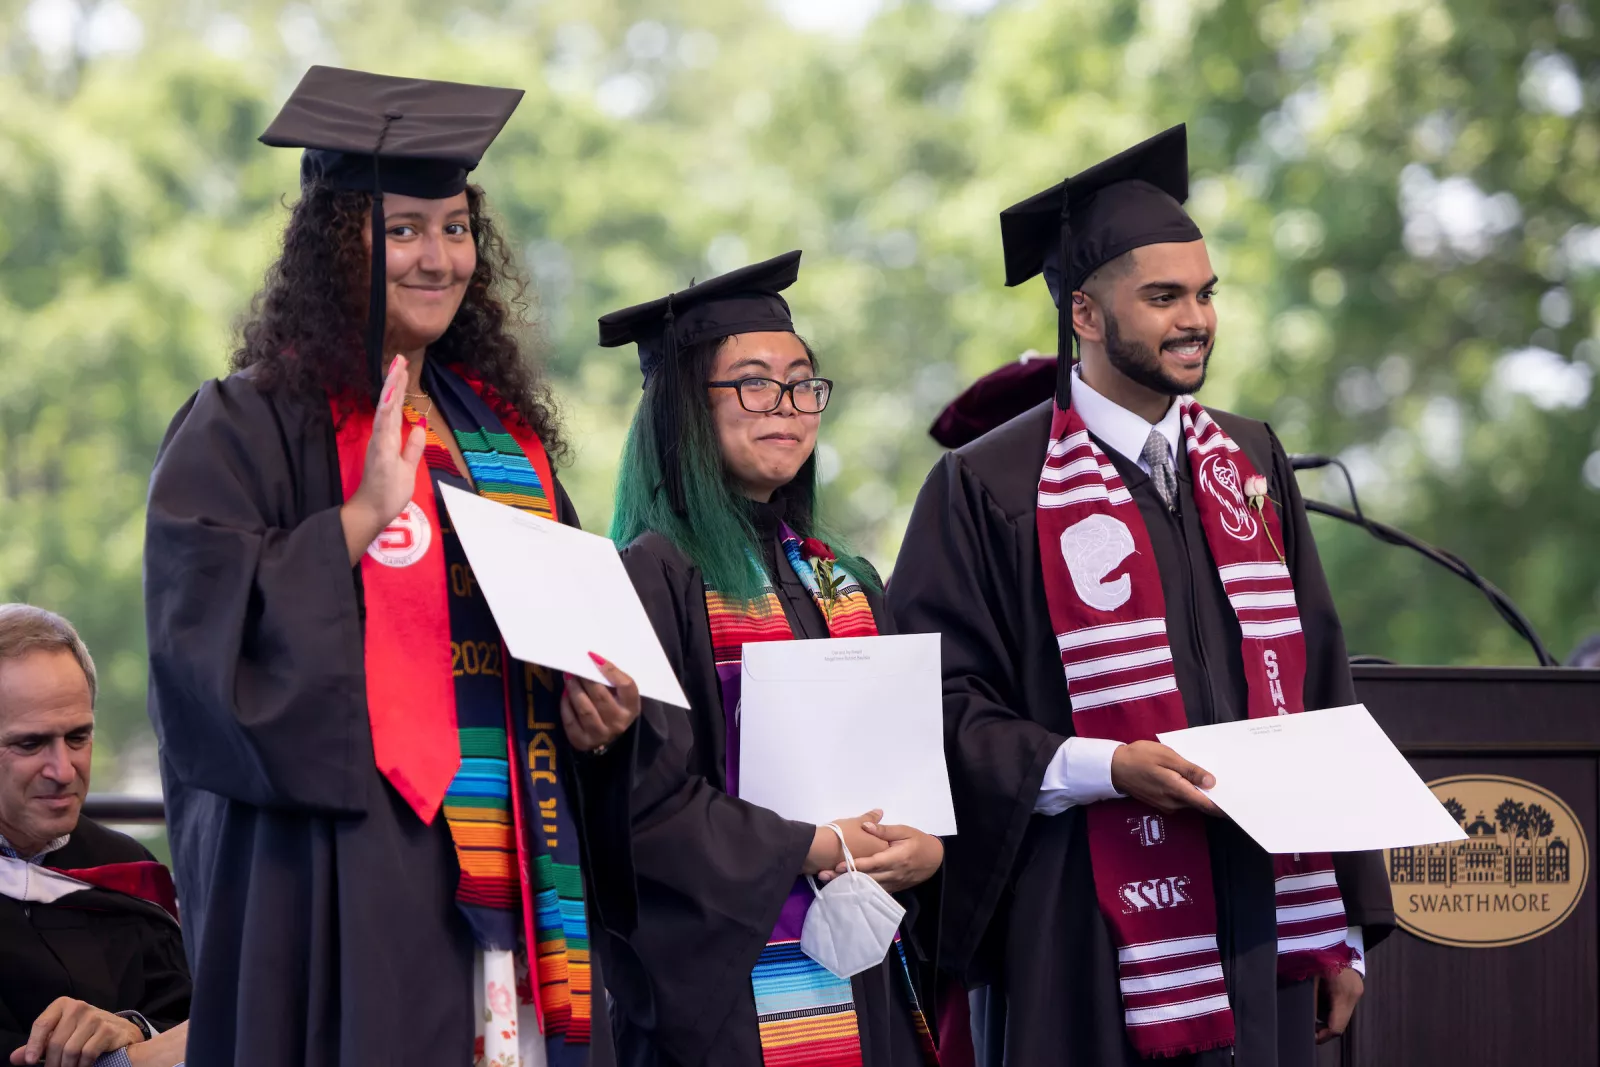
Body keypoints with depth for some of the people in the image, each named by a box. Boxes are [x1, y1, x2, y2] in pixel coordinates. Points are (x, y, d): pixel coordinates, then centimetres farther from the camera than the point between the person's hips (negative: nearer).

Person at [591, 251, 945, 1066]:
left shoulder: (846, 585, 16)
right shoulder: (652, 577, -7)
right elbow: (641, 792, -14)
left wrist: (927, 847, -5)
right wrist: (813, 851, -14)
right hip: (731, 977, -7)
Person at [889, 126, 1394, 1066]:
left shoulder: (1252, 467, 12)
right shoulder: (989, 489, -4)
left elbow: (1319, 693, 13)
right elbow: (942, 709, -7)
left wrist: (1346, 928, 10)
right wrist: (1107, 768, -21)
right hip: (1084, 946, -5)